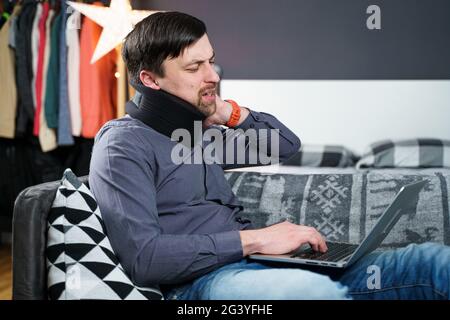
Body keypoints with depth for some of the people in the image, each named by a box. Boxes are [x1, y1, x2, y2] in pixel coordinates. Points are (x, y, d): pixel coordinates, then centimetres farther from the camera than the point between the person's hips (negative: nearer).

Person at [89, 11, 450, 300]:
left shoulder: (197, 133, 23)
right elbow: (142, 258, -14)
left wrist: (229, 112, 16)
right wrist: (253, 239, -15)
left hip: (260, 265, 8)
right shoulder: (123, 144, -2)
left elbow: (286, 144, 33)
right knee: (311, 290, -43)